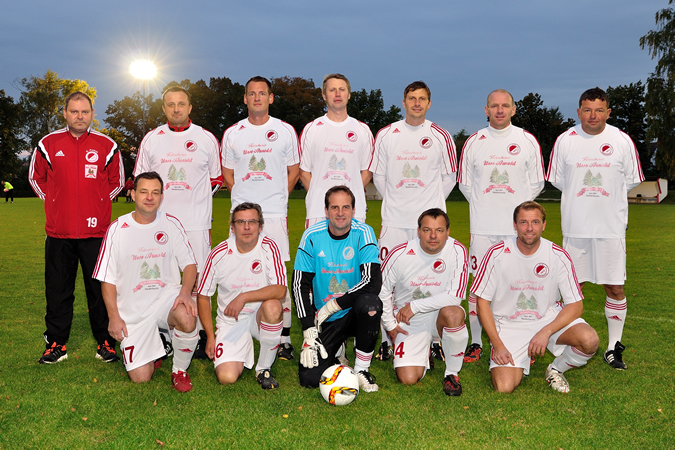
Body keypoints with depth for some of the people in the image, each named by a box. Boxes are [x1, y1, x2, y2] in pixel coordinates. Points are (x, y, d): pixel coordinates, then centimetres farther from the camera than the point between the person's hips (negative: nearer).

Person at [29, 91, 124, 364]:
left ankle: (105, 342, 14)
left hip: (96, 231, -1)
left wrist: (98, 203, 10)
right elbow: (36, 177, 17)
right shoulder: (48, 144, 5)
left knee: (100, 289, 3)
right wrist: (54, 202, 11)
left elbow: (117, 181, 15)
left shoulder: (107, 146, 4)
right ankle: (56, 343, 19)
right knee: (58, 290, 8)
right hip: (58, 231, 1)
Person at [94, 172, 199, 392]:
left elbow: (189, 264, 1)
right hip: (133, 309, 0)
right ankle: (153, 347, 29)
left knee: (187, 319, -36)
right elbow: (107, 279, 0)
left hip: (166, 296, 0)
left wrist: (185, 291, -19)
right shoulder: (117, 229, -2)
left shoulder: (172, 224, 1)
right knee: (140, 377, -7)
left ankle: (180, 370, -7)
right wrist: (114, 316, -7)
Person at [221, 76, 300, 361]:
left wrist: (275, 198, 4)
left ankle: (284, 339, 3)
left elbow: (294, 170, 12)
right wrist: (246, 197, 7)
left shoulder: (285, 131, 7)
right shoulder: (232, 134, 11)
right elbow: (227, 173, 18)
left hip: (275, 213, -2)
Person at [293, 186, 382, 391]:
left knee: (370, 303, -36)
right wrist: (309, 332, -15)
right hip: (324, 320, 1)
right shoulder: (312, 236, -8)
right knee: (309, 378, -15)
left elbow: (373, 282, -22)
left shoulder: (363, 233, -12)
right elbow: (300, 285, -8)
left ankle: (362, 370, -14)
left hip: (354, 313, 0)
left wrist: (333, 305, -22)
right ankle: (335, 354, 20)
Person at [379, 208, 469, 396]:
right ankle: (424, 355, 27)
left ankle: (452, 373, -12)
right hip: (409, 324, 1)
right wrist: (390, 324, 4)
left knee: (453, 313, -37)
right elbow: (382, 290, 1)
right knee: (408, 378, -12)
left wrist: (415, 306, -20)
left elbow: (455, 296, -21)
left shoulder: (458, 251, -17)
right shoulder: (400, 254, -14)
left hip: (439, 316, -1)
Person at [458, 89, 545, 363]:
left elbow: (537, 183, 10)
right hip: (482, 227, 1)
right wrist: (484, 206, 9)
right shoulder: (474, 142, 6)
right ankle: (475, 343, 13)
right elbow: (464, 183, 12)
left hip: (517, 226, 0)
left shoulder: (528, 141, 4)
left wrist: (517, 206, 6)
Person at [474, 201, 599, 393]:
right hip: (509, 325, -1)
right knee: (504, 387, -18)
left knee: (589, 340, -27)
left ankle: (556, 370, 6)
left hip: (549, 319, 2)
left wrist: (546, 332, -22)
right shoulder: (496, 254, -13)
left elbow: (576, 305, -8)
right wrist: (497, 344, -15)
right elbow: (483, 302, -7)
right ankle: (521, 361, 18)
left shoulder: (559, 256, -10)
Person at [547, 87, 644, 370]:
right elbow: (557, 180, 11)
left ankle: (613, 347, 16)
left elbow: (631, 182, 8)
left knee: (615, 287, 2)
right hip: (575, 226, 0)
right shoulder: (565, 140, 2)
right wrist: (582, 198, 8)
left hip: (612, 226, 0)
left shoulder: (622, 140, 0)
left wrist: (604, 197, 8)